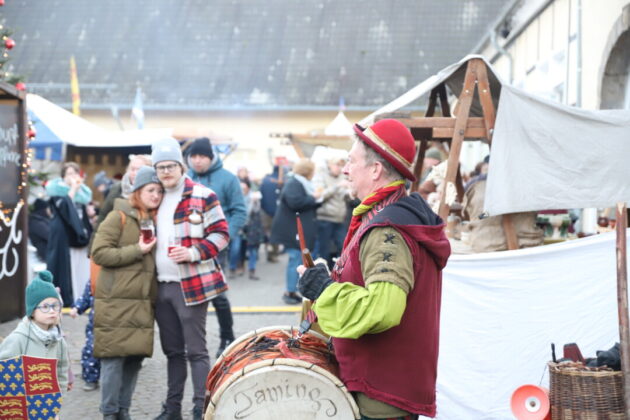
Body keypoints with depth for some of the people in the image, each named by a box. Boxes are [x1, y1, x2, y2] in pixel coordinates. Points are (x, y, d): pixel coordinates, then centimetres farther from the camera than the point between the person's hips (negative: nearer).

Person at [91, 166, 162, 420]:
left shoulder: (157, 221, 15)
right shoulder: (119, 217, -4)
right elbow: (99, 253, -12)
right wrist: (137, 251, -14)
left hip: (143, 303, 6)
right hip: (116, 302, -6)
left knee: (135, 358, 6)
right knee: (114, 358, -5)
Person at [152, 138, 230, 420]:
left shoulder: (202, 196, -6)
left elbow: (221, 234, -7)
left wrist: (194, 252, -18)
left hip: (191, 285, -6)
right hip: (161, 286, 6)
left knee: (196, 350, -2)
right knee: (172, 350, 14)